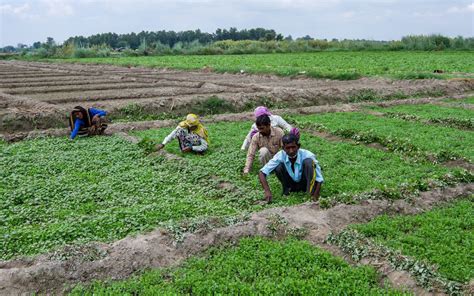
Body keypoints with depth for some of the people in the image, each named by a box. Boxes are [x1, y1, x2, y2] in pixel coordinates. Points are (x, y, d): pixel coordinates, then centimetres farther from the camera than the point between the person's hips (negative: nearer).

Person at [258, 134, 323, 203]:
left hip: (305, 183, -2)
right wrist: (267, 191, -38)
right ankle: (286, 190, 0)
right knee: (278, 166, -26)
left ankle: (311, 194, -23)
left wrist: (315, 196, -39)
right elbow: (262, 173, -25)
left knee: (308, 161, -29)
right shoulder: (280, 156, -23)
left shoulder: (307, 155, -27)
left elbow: (319, 179, -25)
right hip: (291, 183, 2)